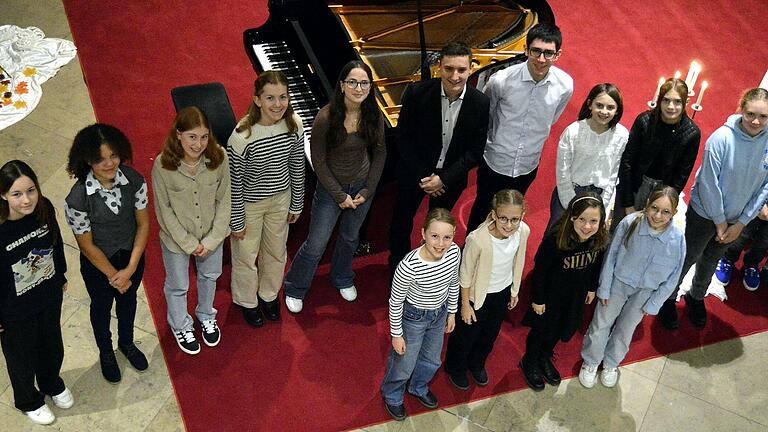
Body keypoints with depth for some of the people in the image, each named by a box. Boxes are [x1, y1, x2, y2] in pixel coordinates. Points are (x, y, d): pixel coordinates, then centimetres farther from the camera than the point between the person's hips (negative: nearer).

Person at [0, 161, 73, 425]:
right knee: (22, 358, 24)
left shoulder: (45, 208, -21)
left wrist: (61, 277, 14)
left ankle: (52, 384, 62)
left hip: (50, 297, 4)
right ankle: (28, 401, 54)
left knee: (52, 346, 30)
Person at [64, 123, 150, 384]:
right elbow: (87, 245, -19)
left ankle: (126, 343, 58)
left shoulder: (134, 181, -23)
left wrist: (130, 269, -14)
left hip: (132, 255, 3)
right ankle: (106, 353, 54)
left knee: (128, 299, 28)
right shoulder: (78, 198, -31)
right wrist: (114, 275, -10)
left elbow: (143, 224, -12)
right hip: (98, 263, -3)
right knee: (102, 307, 25)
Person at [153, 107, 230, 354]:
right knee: (178, 285, 21)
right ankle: (181, 326, 52)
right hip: (177, 238, -2)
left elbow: (224, 201, -12)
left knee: (209, 276, 28)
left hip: (212, 234, 2)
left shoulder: (218, 158, -23)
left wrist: (212, 240, -13)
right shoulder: (163, 165, -27)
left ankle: (206, 316, 59)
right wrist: (189, 243, -14)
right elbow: (164, 210, -16)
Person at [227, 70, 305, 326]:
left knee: (276, 251, 25)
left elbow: (297, 168, -2)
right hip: (249, 203, -4)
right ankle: (246, 301, 48)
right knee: (246, 255, 19)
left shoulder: (294, 125, -17)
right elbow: (235, 183, -19)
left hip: (280, 198, 4)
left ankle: (269, 294, 54)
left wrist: (296, 204, 7)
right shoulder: (242, 137, -31)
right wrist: (237, 222, -10)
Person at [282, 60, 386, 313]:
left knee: (350, 237, 25)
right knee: (316, 245, 5)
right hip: (331, 188, -4)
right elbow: (318, 161, -17)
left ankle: (342, 279, 52)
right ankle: (295, 288, 31)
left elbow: (379, 153, -1)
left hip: (363, 185, 4)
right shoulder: (325, 118, -26)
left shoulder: (374, 116, -14)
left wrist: (367, 191, -5)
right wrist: (340, 196, -14)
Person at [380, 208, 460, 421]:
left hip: (440, 313, 5)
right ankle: (391, 395, 52)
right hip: (413, 317, -5)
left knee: (432, 360, 29)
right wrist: (396, 334, -11)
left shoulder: (454, 252, -23)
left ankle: (418, 388, 60)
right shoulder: (409, 266, -37)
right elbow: (395, 302, -21)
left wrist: (452, 312, 11)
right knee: (404, 364, 19)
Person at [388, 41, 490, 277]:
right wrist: (422, 177, -15)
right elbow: (403, 137, -13)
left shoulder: (480, 103, -19)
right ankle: (396, 269, 44)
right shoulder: (417, 92, -23)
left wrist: (444, 179, -18)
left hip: (451, 177, 1)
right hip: (415, 172, -1)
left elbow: (475, 151, -11)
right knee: (401, 224, 18)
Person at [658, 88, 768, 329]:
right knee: (687, 258, 12)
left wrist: (741, 222, -6)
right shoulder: (722, 138, -27)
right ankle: (668, 299, 36)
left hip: (736, 218, 4)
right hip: (705, 214, -4)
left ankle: (696, 297, 50)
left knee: (711, 262, 25)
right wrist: (719, 220, -13)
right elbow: (708, 183, -21)